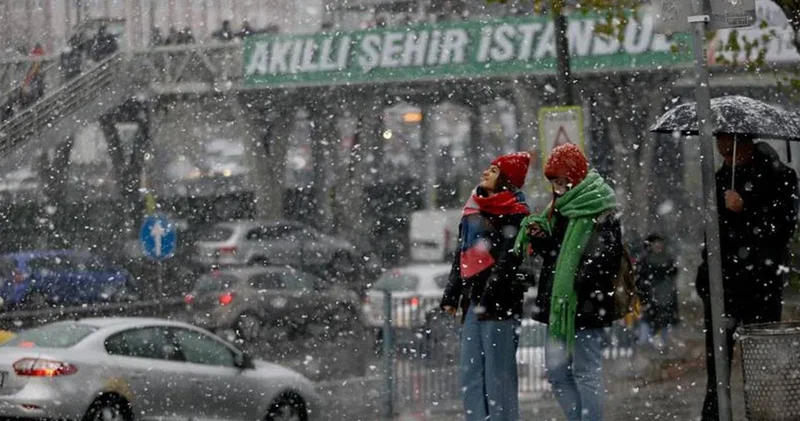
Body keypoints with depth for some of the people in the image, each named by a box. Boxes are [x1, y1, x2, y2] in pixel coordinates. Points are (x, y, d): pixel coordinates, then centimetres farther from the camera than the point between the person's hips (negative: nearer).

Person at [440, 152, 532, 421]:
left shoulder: (513, 214, -5)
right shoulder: (473, 210, 20)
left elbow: (507, 261, -13)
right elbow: (461, 257, 24)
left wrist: (488, 300, -19)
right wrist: (451, 295, 18)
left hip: (499, 303, -8)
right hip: (473, 301, 8)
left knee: (499, 374, -8)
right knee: (471, 374, 7)